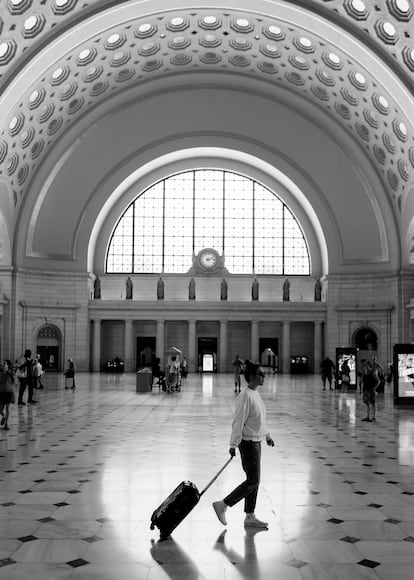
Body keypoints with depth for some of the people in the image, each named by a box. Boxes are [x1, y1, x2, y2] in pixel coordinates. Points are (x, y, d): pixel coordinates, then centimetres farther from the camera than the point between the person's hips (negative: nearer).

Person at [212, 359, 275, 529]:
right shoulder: (246, 396, -19)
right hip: (248, 443, -9)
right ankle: (222, 505, 2)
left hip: (256, 442, 9)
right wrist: (233, 444, -23)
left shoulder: (256, 394, 9)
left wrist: (267, 435, 27)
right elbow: (238, 422, -21)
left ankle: (250, 516, 22)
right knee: (253, 481, -7)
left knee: (254, 480, 13)